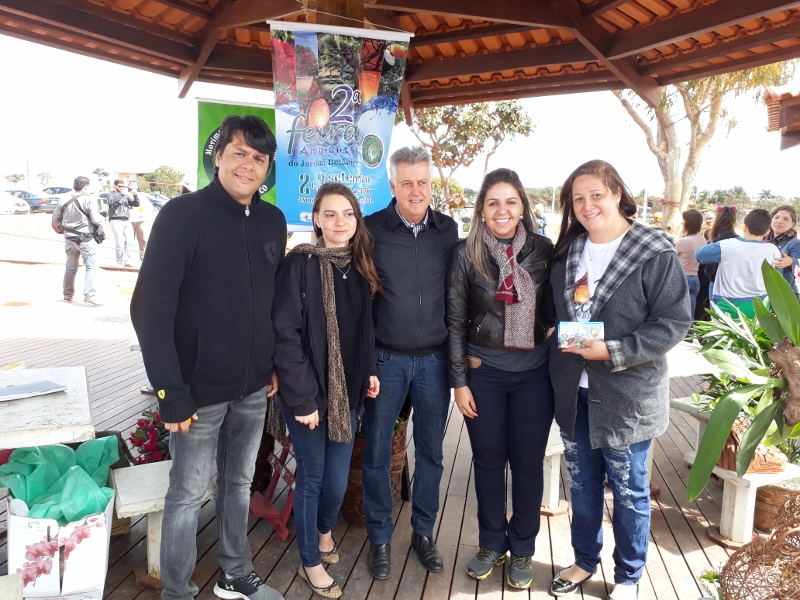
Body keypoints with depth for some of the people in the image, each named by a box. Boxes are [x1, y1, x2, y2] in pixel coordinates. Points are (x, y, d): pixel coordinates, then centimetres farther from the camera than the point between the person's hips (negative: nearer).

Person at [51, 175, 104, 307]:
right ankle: (89, 296, -12)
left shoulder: (64, 200, 6)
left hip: (69, 238, 6)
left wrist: (62, 231, 25)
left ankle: (67, 295, 29)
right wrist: (101, 219, 5)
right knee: (91, 267, -3)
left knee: (70, 267, 19)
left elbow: (55, 220, 10)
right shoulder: (89, 199, -12)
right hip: (86, 239, -6)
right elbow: (95, 220, -17)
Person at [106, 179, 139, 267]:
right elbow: (111, 201, -15)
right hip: (116, 221, -4)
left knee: (129, 242, -5)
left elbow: (136, 204, 12)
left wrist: (135, 195, -6)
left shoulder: (126, 196, 20)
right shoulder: (111, 195, 7)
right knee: (120, 242, -11)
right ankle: (120, 262, -4)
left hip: (126, 221, 4)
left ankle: (127, 261, 2)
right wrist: (122, 194, -19)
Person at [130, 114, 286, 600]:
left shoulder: (273, 221, 4)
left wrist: (277, 364, 9)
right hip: (201, 388, -5)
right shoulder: (183, 215, -13)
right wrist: (171, 391, -19)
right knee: (189, 493, 9)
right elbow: (151, 308, -16)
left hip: (254, 387, 5)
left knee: (239, 483, 19)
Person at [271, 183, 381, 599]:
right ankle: (310, 562, 30)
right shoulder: (300, 263, -12)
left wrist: (370, 370, 3)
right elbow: (285, 334, -17)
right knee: (312, 478, 8)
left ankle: (324, 530, 43)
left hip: (346, 391, 5)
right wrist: (301, 397, -18)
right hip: (308, 393, -5)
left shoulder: (358, 266, 6)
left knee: (337, 480, 11)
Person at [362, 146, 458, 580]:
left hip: (435, 358, 2)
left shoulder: (448, 229, 1)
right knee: (376, 452, 8)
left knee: (430, 452, 13)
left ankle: (423, 532, 32)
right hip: (386, 358, -2)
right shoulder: (372, 229, -6)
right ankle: (379, 538, 27)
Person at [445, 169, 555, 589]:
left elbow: (553, 311, 6)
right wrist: (459, 381, -3)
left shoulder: (543, 250, -2)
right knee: (488, 460, 13)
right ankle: (491, 543, 34)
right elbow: (455, 321, -2)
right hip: (483, 371, 0)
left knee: (527, 462, 11)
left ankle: (522, 548, 32)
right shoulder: (466, 253, -5)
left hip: (534, 372, 1)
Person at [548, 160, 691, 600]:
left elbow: (674, 322, -15)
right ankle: (584, 560, 39)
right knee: (582, 483, 18)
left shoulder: (655, 253, -12)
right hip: (573, 391, 5)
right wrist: (561, 346, 4)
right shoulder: (568, 251, 6)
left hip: (626, 394, -5)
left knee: (629, 491, 11)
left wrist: (614, 351, -23)